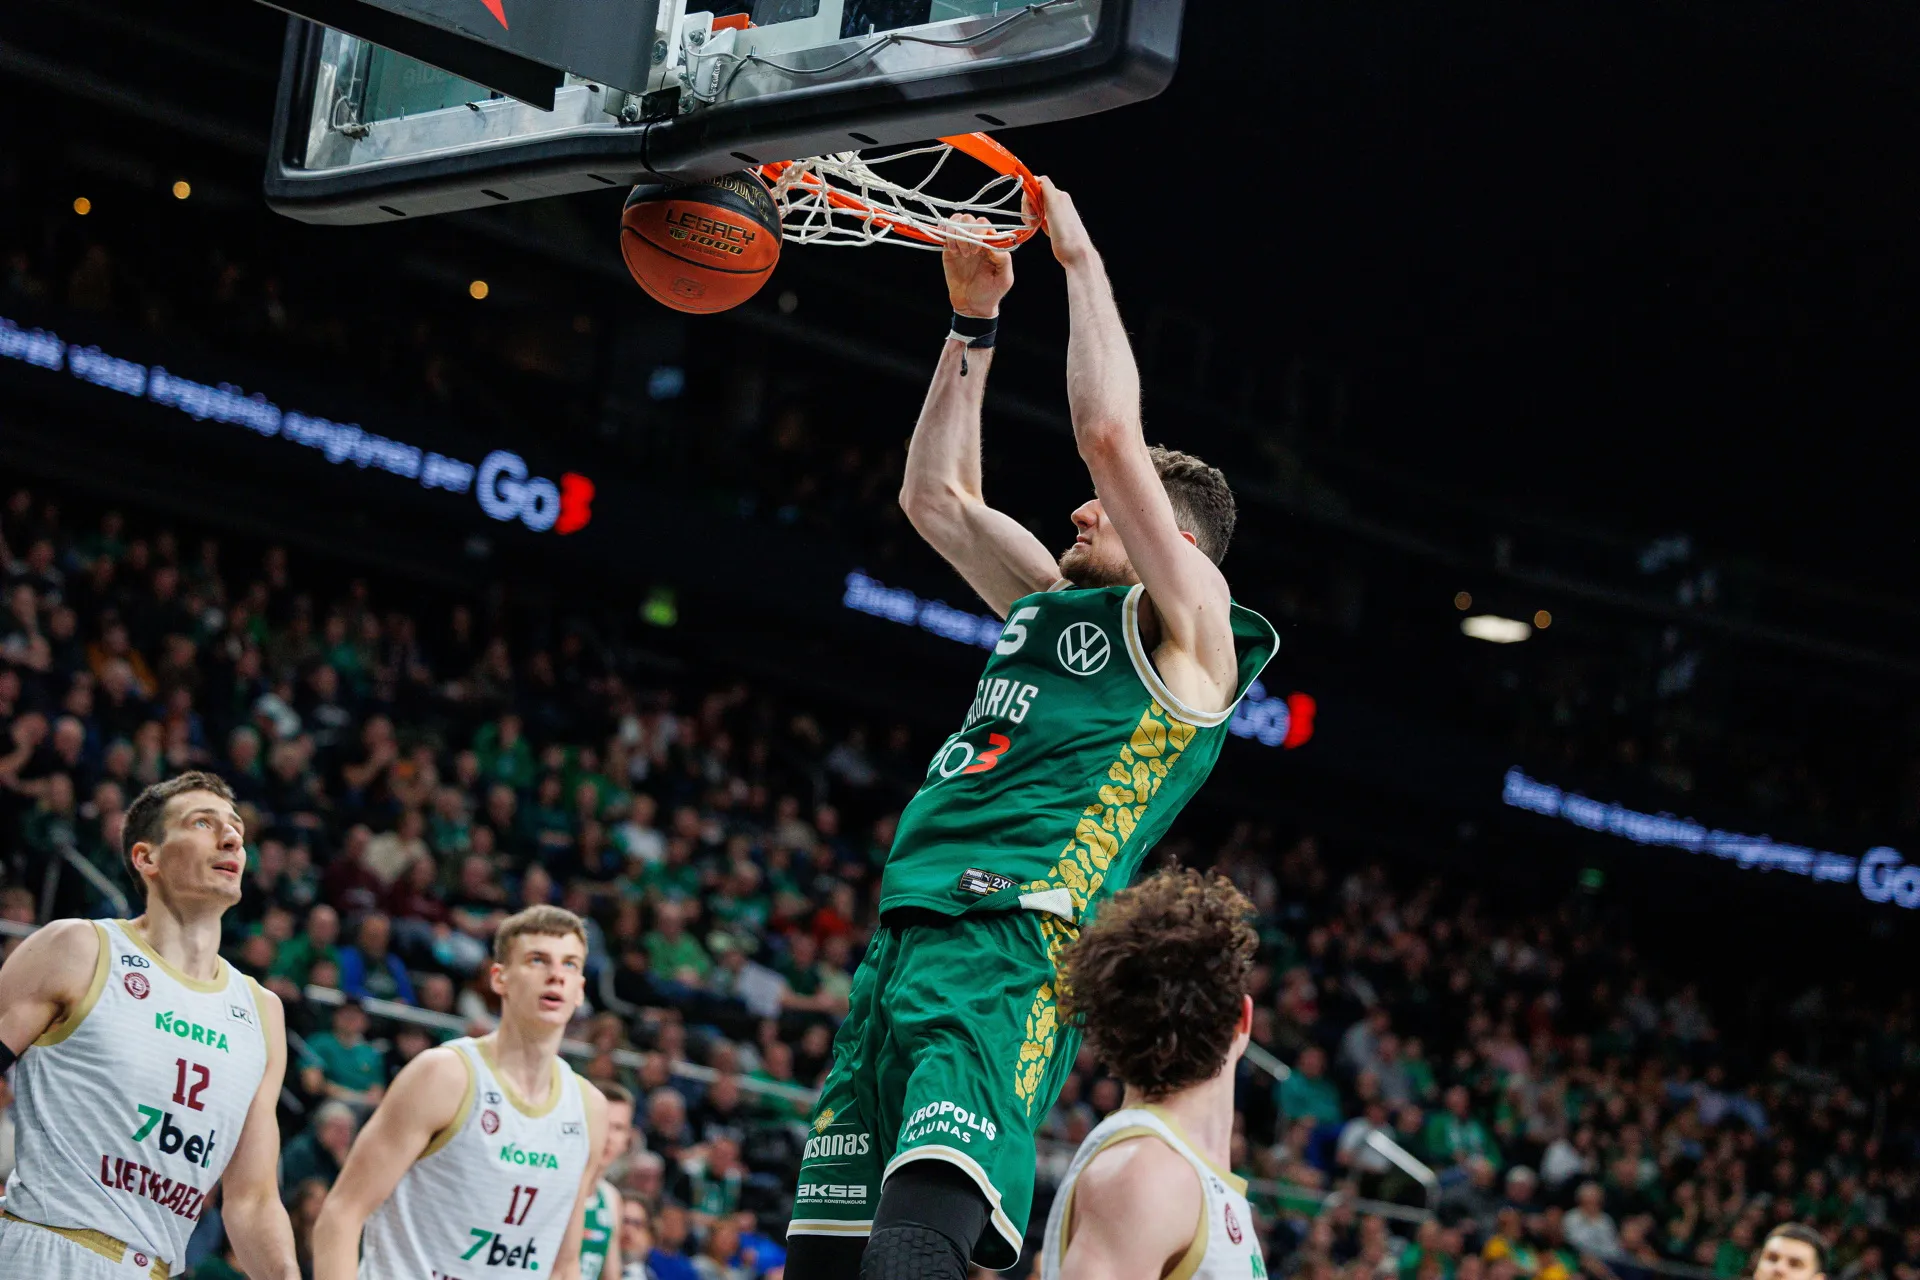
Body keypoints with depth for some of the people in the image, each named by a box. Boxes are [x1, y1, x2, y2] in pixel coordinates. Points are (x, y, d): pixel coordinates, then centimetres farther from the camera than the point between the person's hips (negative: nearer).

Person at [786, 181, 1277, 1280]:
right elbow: (936, 493, 33)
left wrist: (1080, 258, 4)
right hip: (906, 933, 9)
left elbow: (1108, 428, -7)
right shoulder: (1048, 603, 26)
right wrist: (975, 324, 27)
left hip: (1013, 947, -9)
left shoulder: (1188, 625, 2)